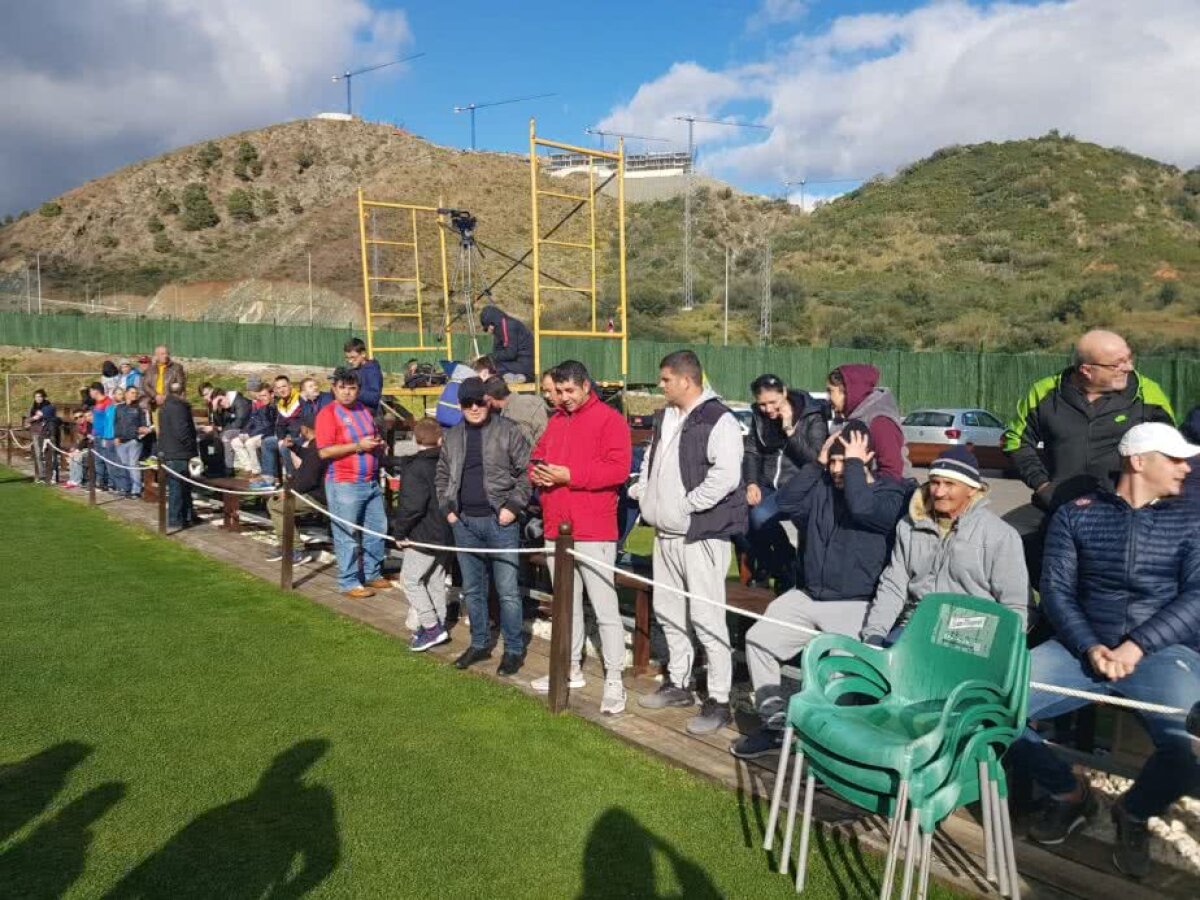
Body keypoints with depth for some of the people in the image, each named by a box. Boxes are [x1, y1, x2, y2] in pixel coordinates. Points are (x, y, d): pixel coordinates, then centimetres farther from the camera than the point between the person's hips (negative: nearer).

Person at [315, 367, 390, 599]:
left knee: (377, 529, 13)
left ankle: (372, 574, 27)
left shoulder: (364, 410, 14)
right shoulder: (328, 413, -8)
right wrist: (358, 446, -18)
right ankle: (349, 582, 9)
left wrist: (378, 443, 3)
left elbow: (375, 439, 27)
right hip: (344, 484, -7)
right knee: (347, 536, -1)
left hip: (371, 482, 7)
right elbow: (324, 451, -16)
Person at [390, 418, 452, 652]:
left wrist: (400, 532, -13)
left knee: (410, 579, 2)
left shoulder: (415, 468, -18)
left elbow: (412, 506, -24)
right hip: (445, 533, 8)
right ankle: (438, 624, 23)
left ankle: (431, 626, -2)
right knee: (436, 579, 16)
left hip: (424, 535, -8)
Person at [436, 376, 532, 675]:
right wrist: (448, 508, 8)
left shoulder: (508, 432, -5)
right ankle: (479, 644, 28)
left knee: (507, 591, -2)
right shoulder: (451, 437, 11)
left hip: (499, 521, -5)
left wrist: (513, 506, -12)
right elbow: (443, 476, 19)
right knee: (472, 589, 14)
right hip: (465, 523, 5)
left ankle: (514, 650, 10)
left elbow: (526, 473, -6)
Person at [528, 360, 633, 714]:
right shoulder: (556, 421, 16)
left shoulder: (609, 420, -7)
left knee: (604, 607, -5)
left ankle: (614, 681, 2)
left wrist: (569, 475, -19)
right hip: (556, 529, 8)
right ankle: (571, 668, 31)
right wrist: (537, 471, -2)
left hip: (593, 532, -8)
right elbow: (537, 456, 23)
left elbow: (618, 469, -17)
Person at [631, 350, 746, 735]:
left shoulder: (718, 420, -15)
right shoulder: (665, 418, 14)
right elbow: (651, 461, 26)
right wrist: (643, 491, 10)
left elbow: (726, 476, -24)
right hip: (666, 534, 9)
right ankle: (678, 683, 35)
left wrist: (686, 505, -20)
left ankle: (719, 701, 5)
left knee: (707, 618, -6)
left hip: (702, 535, -9)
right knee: (668, 612, 19)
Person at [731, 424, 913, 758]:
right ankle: (776, 725, 6)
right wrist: (817, 462, -1)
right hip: (808, 596, 7)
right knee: (758, 639, -2)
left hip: (855, 604, -6)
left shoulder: (891, 493, -5)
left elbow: (862, 508, -25)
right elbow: (787, 502, 1)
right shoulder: (823, 488, 12)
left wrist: (855, 463, -14)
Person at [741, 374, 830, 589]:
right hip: (766, 486, 5)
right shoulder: (759, 416, 7)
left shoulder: (812, 417, -7)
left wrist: (790, 430, -20)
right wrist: (751, 483, -7)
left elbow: (815, 460, -14)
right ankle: (763, 562, 3)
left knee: (760, 516, -32)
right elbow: (751, 452, 10)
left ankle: (788, 564, -6)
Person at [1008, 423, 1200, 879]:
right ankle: (1069, 793, 9)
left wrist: (1137, 646, -15)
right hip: (1083, 646, 1)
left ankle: (1134, 813, 7)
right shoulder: (1076, 514, 10)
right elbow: (1056, 590, 3)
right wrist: (1090, 648, -14)